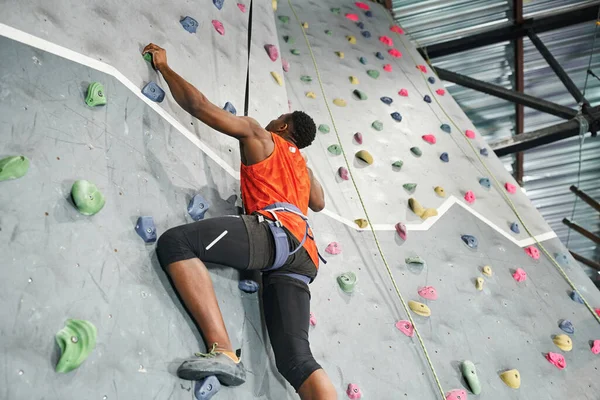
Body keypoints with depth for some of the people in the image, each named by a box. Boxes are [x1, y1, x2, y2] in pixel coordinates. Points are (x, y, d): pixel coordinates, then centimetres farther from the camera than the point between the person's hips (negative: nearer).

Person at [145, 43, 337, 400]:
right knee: (296, 357, 1)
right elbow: (319, 203, 55)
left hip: (276, 233, -8)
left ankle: (224, 352, -32)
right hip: (301, 256, 8)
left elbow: (197, 104, 15)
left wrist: (163, 65, 30)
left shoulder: (259, 136, 19)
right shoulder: (303, 167, 36)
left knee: (174, 242, -18)